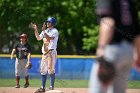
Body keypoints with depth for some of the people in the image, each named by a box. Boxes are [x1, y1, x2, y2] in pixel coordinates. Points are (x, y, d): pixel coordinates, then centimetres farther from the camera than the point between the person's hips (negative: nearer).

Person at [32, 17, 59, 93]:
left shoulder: (55, 31, -6)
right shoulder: (46, 31, 18)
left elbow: (49, 38, -20)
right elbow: (38, 38, 18)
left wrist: (44, 30, -20)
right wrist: (35, 30, 8)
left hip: (51, 52, -8)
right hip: (44, 52, 8)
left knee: (51, 69, -10)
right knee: (43, 70, 7)